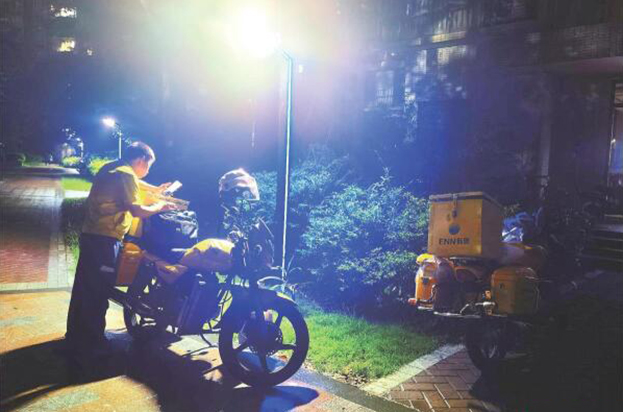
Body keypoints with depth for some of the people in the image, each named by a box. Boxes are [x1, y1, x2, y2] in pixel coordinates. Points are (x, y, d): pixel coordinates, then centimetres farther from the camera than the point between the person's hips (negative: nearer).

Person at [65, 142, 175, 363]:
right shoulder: (125, 174, -15)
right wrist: (160, 207, -6)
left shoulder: (111, 168, 15)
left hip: (91, 235, 10)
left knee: (84, 288, 18)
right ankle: (90, 344, 7)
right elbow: (137, 210, -21)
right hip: (105, 239, -10)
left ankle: (76, 338, 31)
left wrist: (154, 189, 36)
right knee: (97, 292, -2)